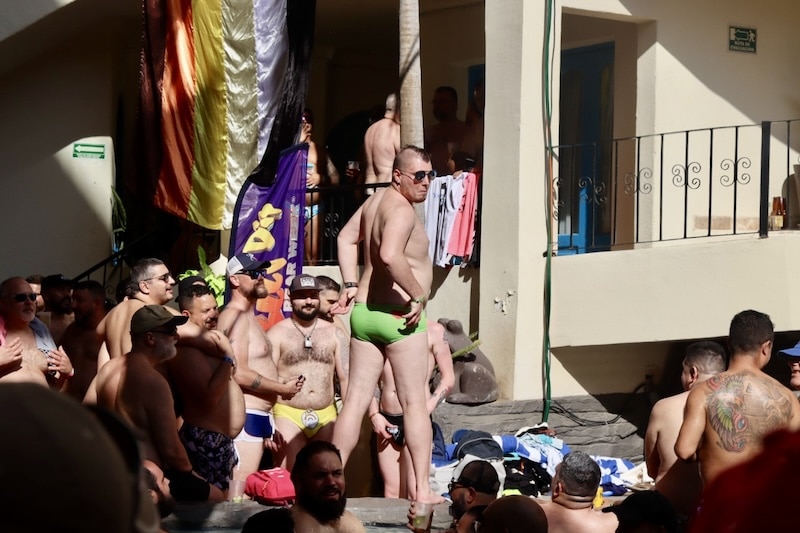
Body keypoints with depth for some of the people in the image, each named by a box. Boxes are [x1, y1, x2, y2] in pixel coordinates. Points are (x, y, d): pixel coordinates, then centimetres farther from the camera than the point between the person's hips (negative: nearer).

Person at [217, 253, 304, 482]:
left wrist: (268, 428, 23)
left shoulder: (249, 317, 22)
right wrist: (283, 388, -10)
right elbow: (239, 374, -21)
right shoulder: (236, 316, -11)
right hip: (245, 418, -10)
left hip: (257, 418, 10)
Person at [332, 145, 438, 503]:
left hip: (363, 312, 8)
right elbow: (390, 255, -33)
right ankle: (423, 490, 0)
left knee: (356, 400, 9)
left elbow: (346, 238, 26)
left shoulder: (376, 200, 13)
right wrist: (419, 297, -24)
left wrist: (351, 284, 21)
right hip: (398, 316, -8)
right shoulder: (402, 211, -16)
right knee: (415, 403, -1)